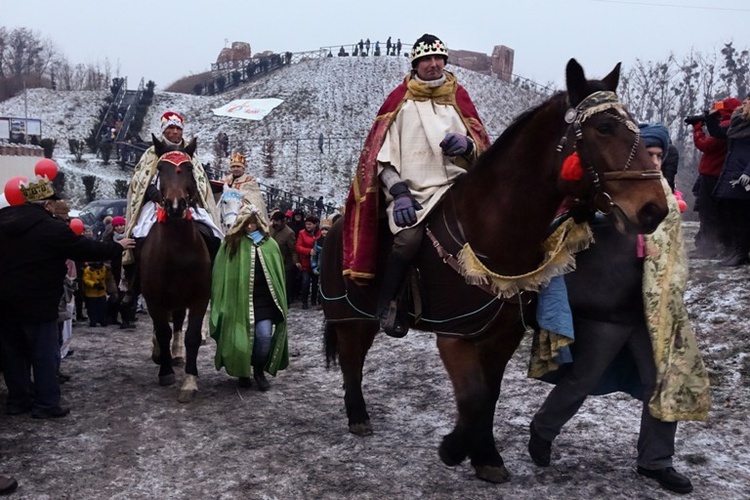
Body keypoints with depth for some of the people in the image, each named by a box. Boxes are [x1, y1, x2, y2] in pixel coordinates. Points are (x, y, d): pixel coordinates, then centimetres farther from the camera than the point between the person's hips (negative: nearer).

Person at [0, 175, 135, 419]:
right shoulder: (51, 227, -16)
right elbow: (87, 249, -9)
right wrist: (117, 247, 4)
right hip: (37, 302, -7)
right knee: (45, 353, 3)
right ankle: (46, 404, 7)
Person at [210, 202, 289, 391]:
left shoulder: (269, 244, 4)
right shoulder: (231, 244, -1)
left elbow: (278, 274, 7)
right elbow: (222, 275, -2)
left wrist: (279, 301, 4)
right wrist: (222, 302, -7)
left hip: (264, 300, 1)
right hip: (239, 300, -1)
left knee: (264, 335, -10)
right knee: (241, 339, 6)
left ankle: (259, 371, 14)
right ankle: (243, 371, 30)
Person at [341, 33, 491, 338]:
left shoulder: (459, 97, 16)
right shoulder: (400, 100, 8)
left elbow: (481, 146, 14)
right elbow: (383, 152, 2)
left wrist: (466, 145, -11)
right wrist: (399, 192, -11)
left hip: (455, 185, 3)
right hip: (412, 189, -3)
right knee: (409, 238, -31)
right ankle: (387, 303, -8)